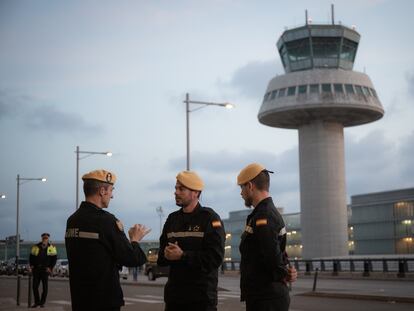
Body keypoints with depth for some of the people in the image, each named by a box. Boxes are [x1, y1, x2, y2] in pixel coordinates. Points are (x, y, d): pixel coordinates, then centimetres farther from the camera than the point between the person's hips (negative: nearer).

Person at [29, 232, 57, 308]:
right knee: (35, 286, 0)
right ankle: (37, 302, 11)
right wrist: (31, 266, 0)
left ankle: (42, 302, 10)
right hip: (36, 269, 2)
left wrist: (50, 268, -5)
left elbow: (54, 258, 5)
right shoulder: (35, 247, 7)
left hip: (45, 270, -2)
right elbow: (31, 257, 13)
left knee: (44, 287, 0)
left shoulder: (51, 248, 3)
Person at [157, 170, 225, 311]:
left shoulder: (210, 219, -5)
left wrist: (182, 256, -19)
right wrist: (167, 254, -9)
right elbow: (161, 257, 14)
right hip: (174, 294, 5)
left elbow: (215, 257, -16)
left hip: (202, 296, -5)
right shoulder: (172, 218, 13)